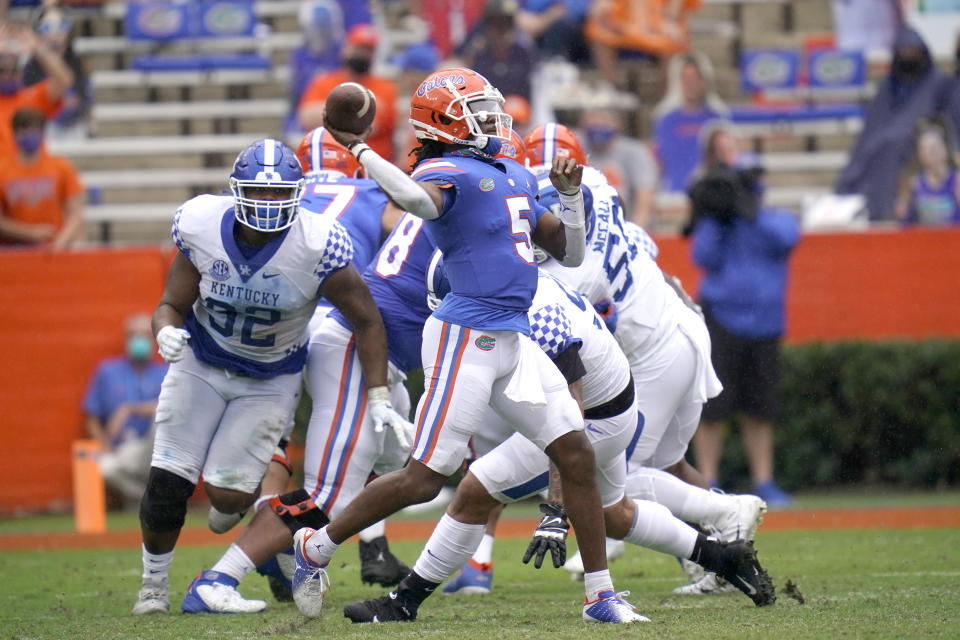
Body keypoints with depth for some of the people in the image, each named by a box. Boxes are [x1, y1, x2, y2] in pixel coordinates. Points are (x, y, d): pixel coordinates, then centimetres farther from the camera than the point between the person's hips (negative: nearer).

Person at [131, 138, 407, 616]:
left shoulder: (316, 245, -27)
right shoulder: (202, 228, -20)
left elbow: (366, 320, -14)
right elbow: (172, 304, -9)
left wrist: (378, 398, -16)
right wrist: (167, 332, -33)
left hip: (271, 379, -2)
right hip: (202, 364, 2)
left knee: (228, 495, -11)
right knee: (168, 483, -6)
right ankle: (153, 584, 18)